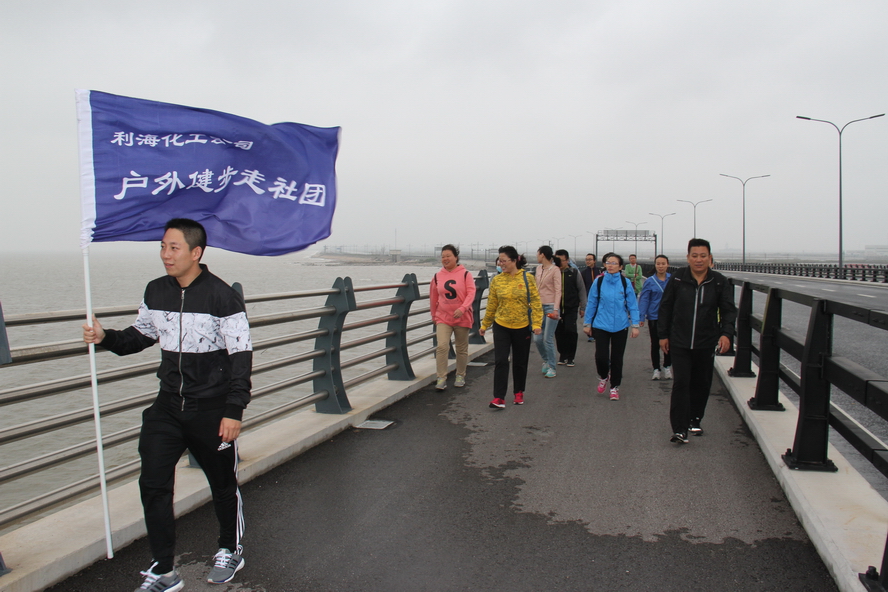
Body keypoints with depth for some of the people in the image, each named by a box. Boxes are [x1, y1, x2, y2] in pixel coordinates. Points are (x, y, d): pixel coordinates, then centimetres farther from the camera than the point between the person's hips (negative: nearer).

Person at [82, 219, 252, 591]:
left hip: (211, 409, -5)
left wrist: (233, 411, -16)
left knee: (222, 482, 11)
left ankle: (231, 550, 36)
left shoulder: (222, 297, -15)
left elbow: (241, 356, -14)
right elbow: (141, 336, 19)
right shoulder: (156, 292, 4)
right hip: (168, 407, 5)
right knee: (152, 484, 2)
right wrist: (106, 338, -2)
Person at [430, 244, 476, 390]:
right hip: (443, 318, 1)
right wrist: (434, 316, 17)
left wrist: (462, 308, -27)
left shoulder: (465, 274, -5)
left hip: (462, 318, -1)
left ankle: (460, 376, 27)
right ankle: (441, 378, -9)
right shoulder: (437, 276, 3)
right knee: (442, 346, -14)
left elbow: (471, 293, -13)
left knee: (462, 349, 10)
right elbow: (433, 298, 12)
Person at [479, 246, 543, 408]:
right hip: (501, 327, 1)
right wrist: (484, 325, 9)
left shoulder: (527, 278, -6)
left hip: (522, 327, -1)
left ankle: (519, 393, 30)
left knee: (520, 362, 12)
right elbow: (492, 305, 5)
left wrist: (537, 323, -13)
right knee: (500, 361, -6)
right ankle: (499, 398, -3)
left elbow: (535, 302, -6)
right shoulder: (496, 280, -2)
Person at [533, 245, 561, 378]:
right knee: (538, 338, 5)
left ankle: (551, 367, 8)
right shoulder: (538, 268, 11)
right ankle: (546, 361, 28)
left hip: (551, 307, -6)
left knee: (548, 339, -5)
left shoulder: (555, 270, -8)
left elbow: (558, 290, -12)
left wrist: (556, 309, -18)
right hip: (539, 306, 6)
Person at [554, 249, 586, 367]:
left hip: (571, 308, -2)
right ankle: (562, 355, 20)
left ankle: (570, 357, 6)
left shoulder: (574, 272, 0)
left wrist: (583, 307, 3)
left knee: (570, 331, -8)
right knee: (559, 332, 4)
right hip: (556, 307, 2)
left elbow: (581, 290, 5)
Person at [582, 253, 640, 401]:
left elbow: (632, 305, 1)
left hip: (620, 326, 0)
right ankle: (603, 377, 26)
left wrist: (635, 325, -2)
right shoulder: (598, 282, -3)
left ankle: (615, 387, 26)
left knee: (617, 358, 7)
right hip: (601, 326, 0)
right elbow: (591, 304, 4)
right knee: (601, 357, -7)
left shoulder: (625, 283, -3)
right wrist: (587, 323, 7)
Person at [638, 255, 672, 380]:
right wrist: (641, 317, -15)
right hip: (654, 317, -1)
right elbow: (644, 300, -8)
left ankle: (667, 368, 26)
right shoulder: (649, 281, -6)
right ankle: (656, 369, 21)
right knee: (655, 344, 8)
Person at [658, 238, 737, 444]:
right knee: (681, 383, -8)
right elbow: (665, 308, 4)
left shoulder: (720, 282, -1)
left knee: (702, 384, 13)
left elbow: (728, 310, -1)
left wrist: (726, 333, -18)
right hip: (680, 342, -2)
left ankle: (695, 420, 33)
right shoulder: (678, 278, -3)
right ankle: (679, 429, -7)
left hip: (706, 343, 2)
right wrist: (663, 334, 4)